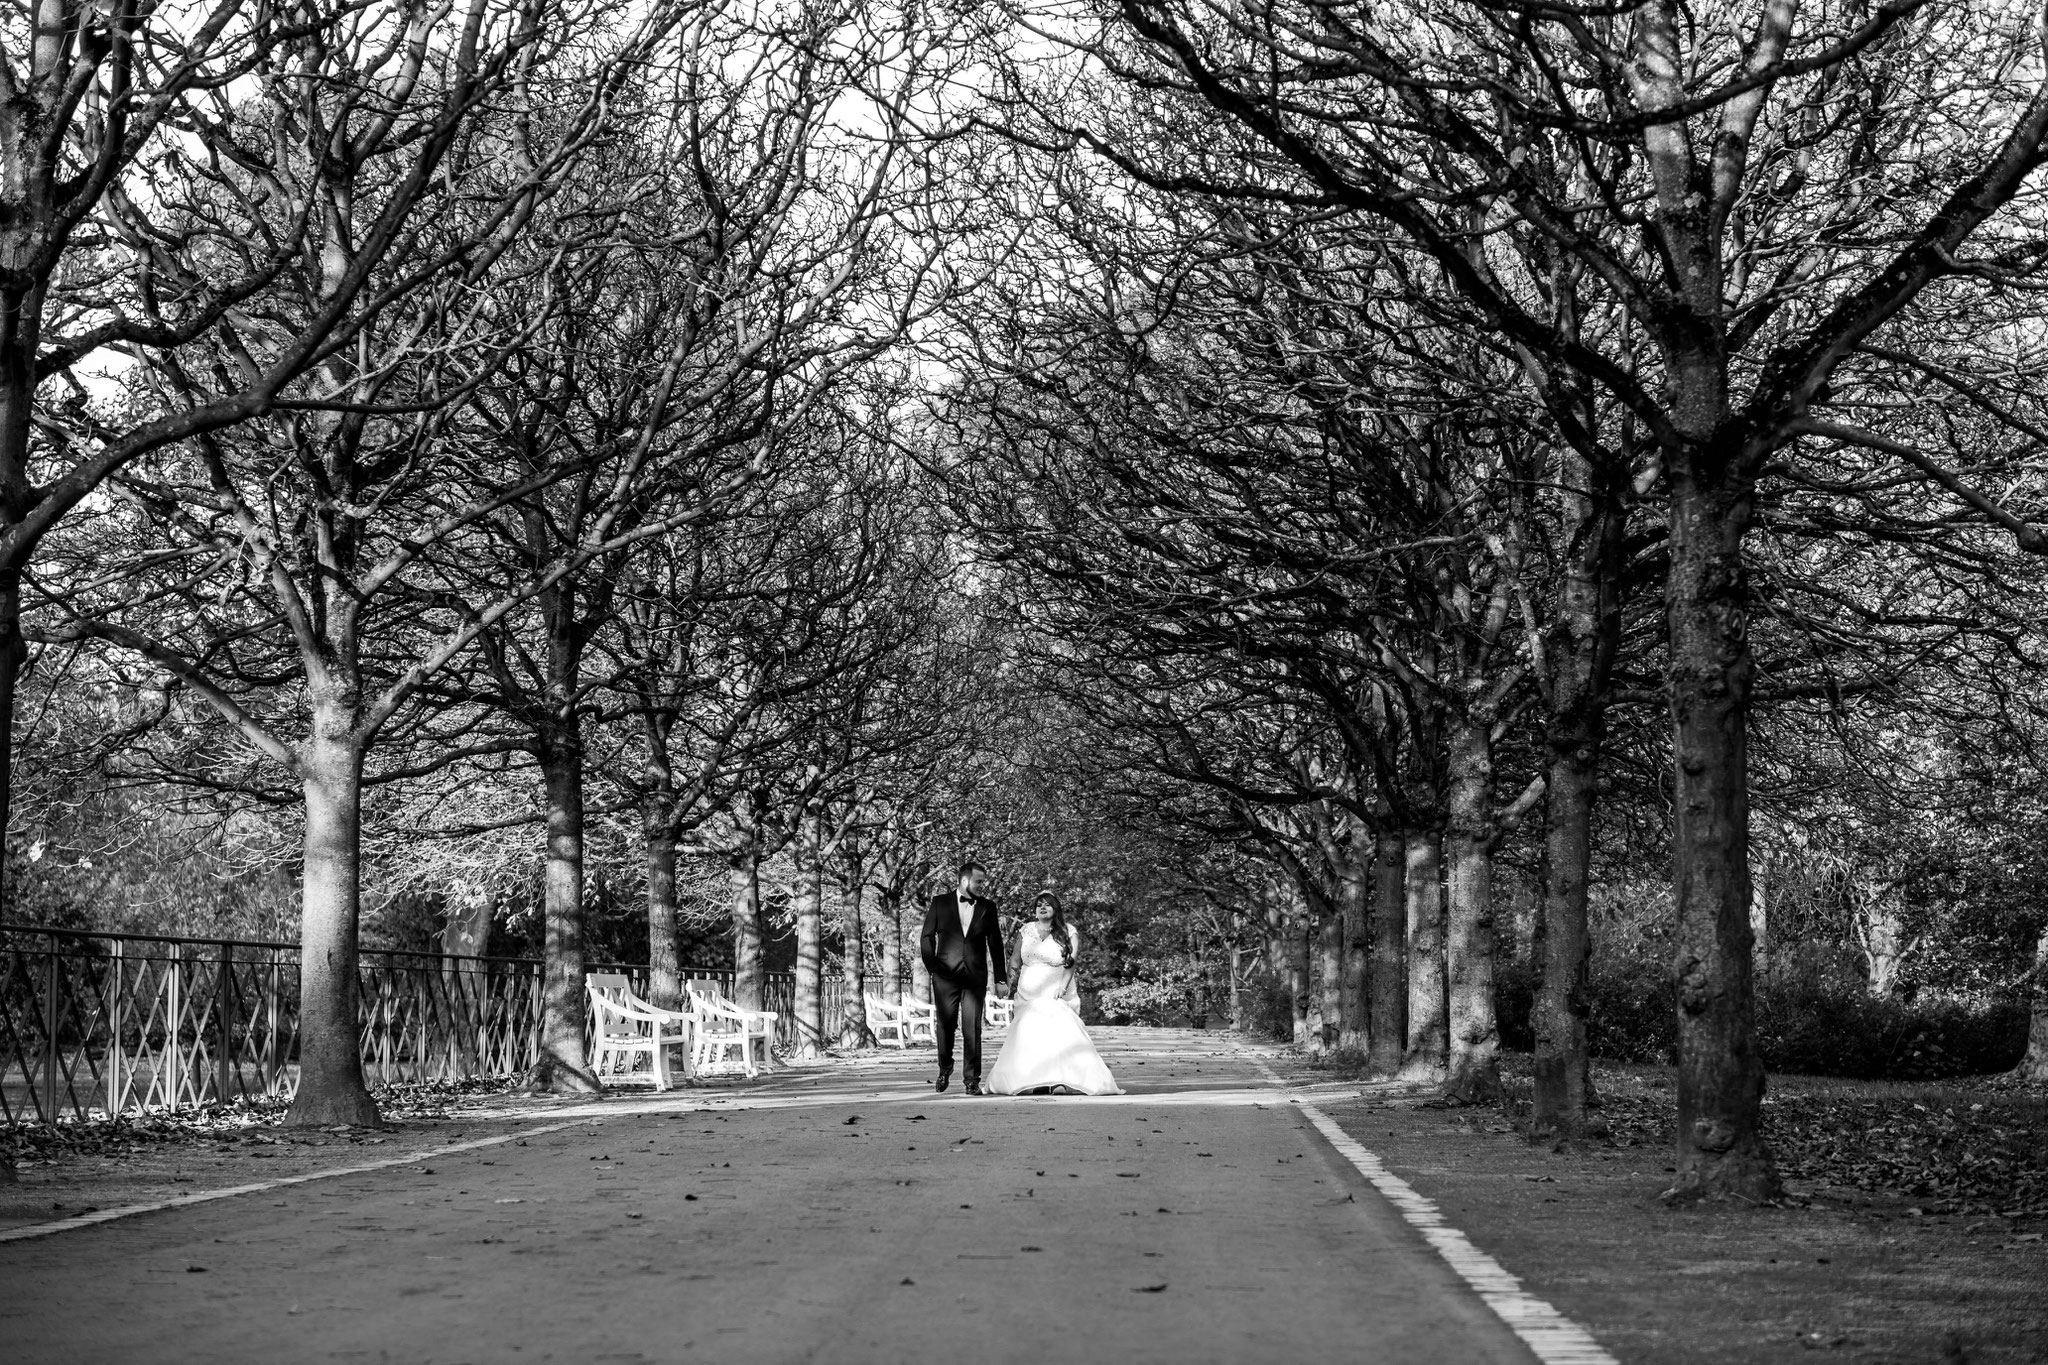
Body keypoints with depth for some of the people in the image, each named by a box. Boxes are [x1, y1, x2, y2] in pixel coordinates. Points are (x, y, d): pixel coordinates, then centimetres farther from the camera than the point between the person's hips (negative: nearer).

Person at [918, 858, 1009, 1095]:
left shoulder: (987, 907, 7)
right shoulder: (940, 902, 3)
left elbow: (995, 944, 10)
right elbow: (926, 937, 6)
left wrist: (1001, 978, 8)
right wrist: (931, 967, -2)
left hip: (975, 977, 1)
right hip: (946, 975, -1)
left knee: (972, 1029, -5)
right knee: (946, 1025, 6)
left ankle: (973, 1080, -1)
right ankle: (945, 1069, 28)